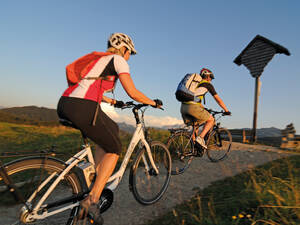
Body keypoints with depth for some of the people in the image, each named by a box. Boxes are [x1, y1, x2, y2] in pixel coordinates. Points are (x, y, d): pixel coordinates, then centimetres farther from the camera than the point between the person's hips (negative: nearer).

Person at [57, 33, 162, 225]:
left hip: (64, 104, 9)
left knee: (113, 129, 25)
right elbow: (133, 93, -5)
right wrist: (154, 103, 12)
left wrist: (113, 102, 42)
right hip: (82, 109, -9)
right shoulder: (117, 60, 4)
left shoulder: (100, 59, 28)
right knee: (114, 149, 7)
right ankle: (92, 199, 2)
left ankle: (96, 176, 25)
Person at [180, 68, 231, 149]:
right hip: (192, 107, -7)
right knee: (211, 120, 14)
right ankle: (200, 138, -1)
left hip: (183, 107, 7)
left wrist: (204, 109, 49)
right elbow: (218, 100, 15)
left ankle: (194, 145, 22)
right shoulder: (208, 84, 12)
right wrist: (226, 111, 27)